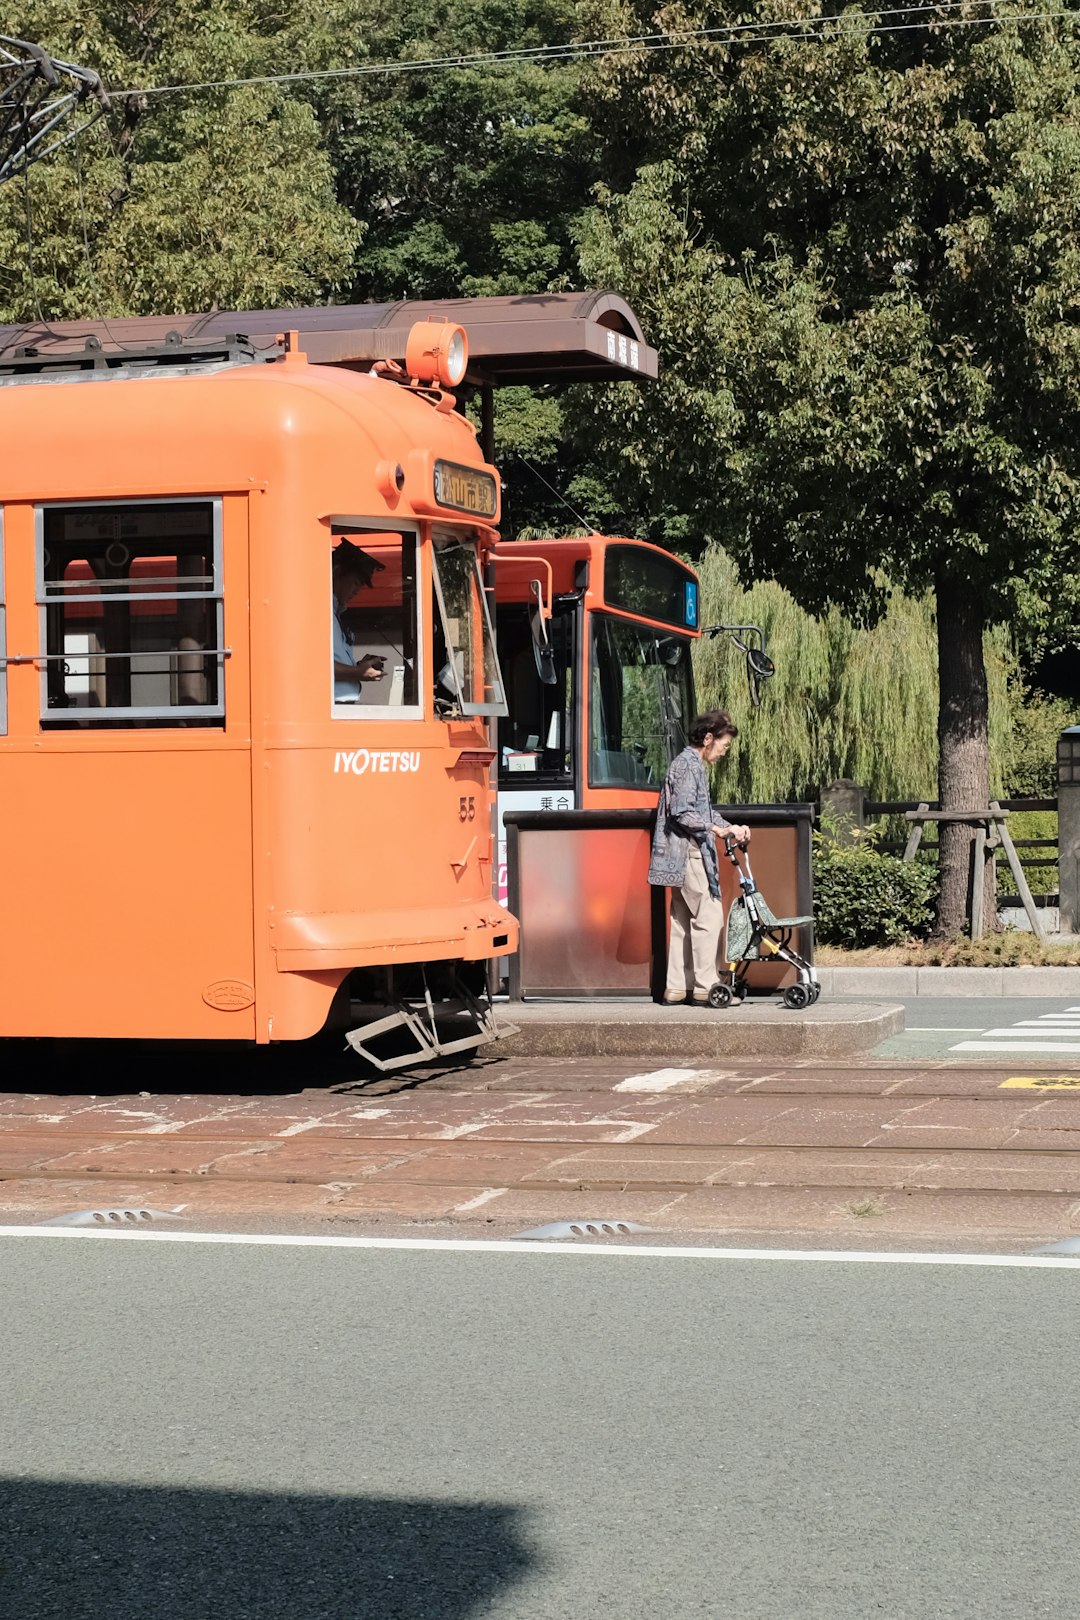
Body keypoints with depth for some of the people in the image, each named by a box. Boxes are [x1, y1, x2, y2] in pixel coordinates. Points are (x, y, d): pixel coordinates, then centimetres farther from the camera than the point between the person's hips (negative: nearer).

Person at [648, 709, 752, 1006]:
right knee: (708, 916, -8)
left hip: (682, 855, 11)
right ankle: (705, 987, -7)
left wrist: (731, 828, 15)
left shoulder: (692, 764, 20)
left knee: (683, 920, 11)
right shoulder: (687, 765, -13)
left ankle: (676, 988, 14)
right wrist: (715, 828, -23)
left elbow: (704, 811, 25)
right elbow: (682, 813, -21)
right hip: (689, 851, -11)